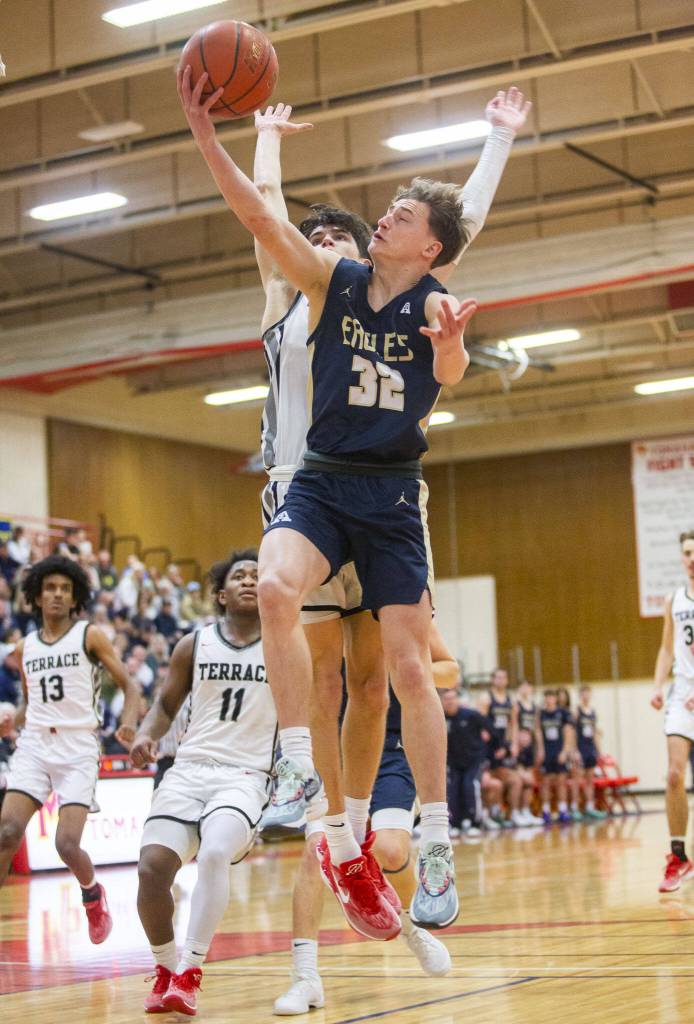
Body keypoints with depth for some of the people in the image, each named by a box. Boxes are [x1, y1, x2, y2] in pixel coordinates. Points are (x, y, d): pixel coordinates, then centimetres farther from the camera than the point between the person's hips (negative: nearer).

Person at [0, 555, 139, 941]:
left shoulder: (90, 636, 3)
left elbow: (129, 685, -1)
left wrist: (129, 723, -18)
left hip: (78, 749, -3)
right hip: (34, 746, 3)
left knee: (68, 844, -12)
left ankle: (93, 894, 20)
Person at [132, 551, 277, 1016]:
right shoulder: (194, 645, 9)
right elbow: (167, 704, 18)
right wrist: (147, 734, 0)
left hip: (246, 776, -2)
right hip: (189, 769, 2)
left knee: (214, 853, -31)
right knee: (152, 866, -17)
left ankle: (190, 972, -18)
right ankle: (165, 966, 10)